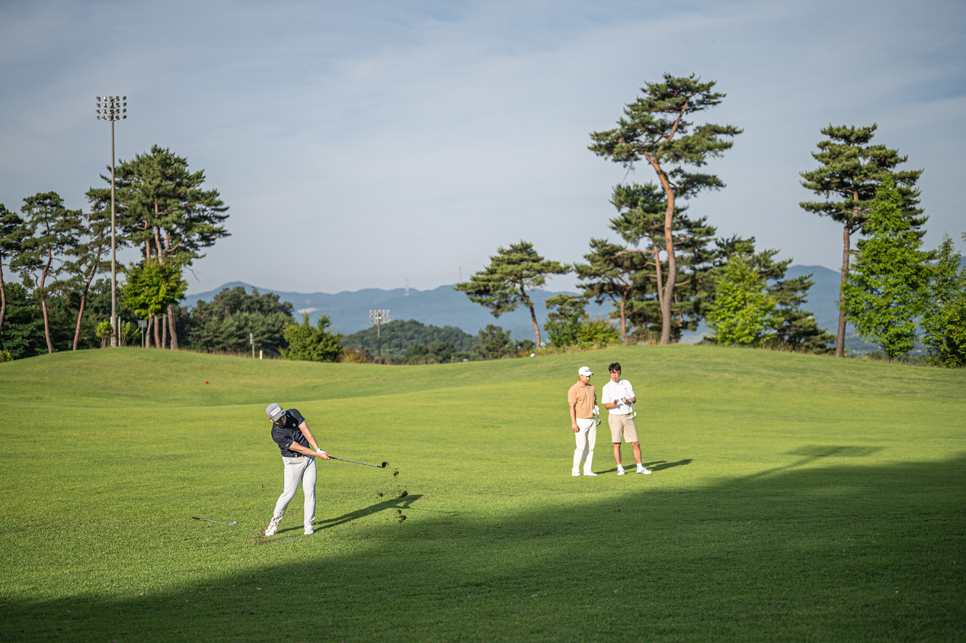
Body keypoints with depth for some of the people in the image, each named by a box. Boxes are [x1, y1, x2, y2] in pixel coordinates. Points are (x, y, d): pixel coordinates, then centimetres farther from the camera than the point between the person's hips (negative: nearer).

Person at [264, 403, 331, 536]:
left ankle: (308, 525, 2)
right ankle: (275, 521, 12)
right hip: (292, 461, -5)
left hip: (308, 457, 5)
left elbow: (306, 432, -10)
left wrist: (318, 450, -19)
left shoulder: (294, 413, -8)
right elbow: (298, 448, -21)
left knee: (310, 491, -2)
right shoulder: (277, 434, -23)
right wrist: (318, 455, -20)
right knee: (289, 493, -8)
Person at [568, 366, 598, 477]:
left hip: (591, 421, 6)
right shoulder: (574, 389, -8)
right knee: (581, 446, -12)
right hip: (580, 421, -6)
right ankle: (575, 470, -4)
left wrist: (596, 407, 1)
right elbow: (571, 406, -12)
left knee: (591, 446, 4)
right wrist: (573, 423, -19)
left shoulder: (592, 388, 12)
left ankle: (587, 470, 10)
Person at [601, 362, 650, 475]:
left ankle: (640, 467, 9)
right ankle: (619, 468, 7)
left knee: (636, 443, 0)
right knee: (617, 444, -2)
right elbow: (606, 405, -4)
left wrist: (627, 401, -11)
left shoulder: (626, 383, 9)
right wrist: (614, 403, -24)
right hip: (615, 417, -3)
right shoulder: (607, 387, -1)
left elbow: (634, 399, 10)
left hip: (627, 416, 3)